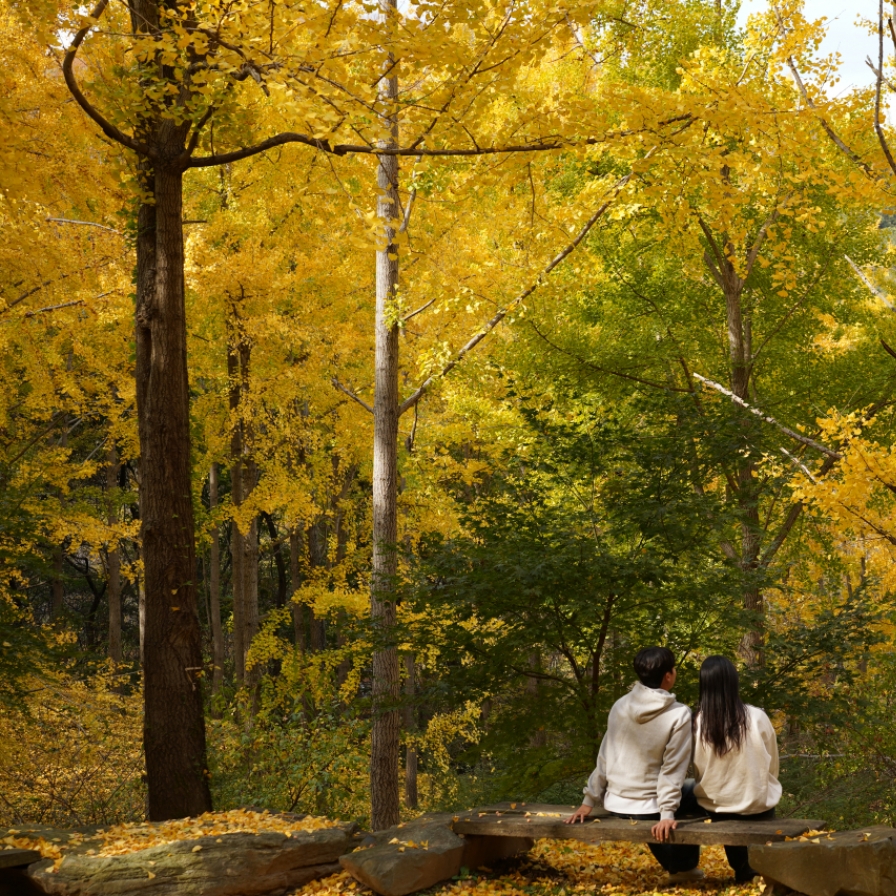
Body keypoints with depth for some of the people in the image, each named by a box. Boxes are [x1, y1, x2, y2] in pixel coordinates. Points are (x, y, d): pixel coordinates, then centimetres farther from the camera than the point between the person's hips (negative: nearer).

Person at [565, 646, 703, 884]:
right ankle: (684, 867, 28)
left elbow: (605, 757, 4)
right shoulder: (679, 715, -14)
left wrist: (589, 800, 9)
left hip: (615, 805, 5)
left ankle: (677, 864, 39)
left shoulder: (620, 706, -1)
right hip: (648, 808, -5)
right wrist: (667, 813, -15)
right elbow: (673, 769, -16)